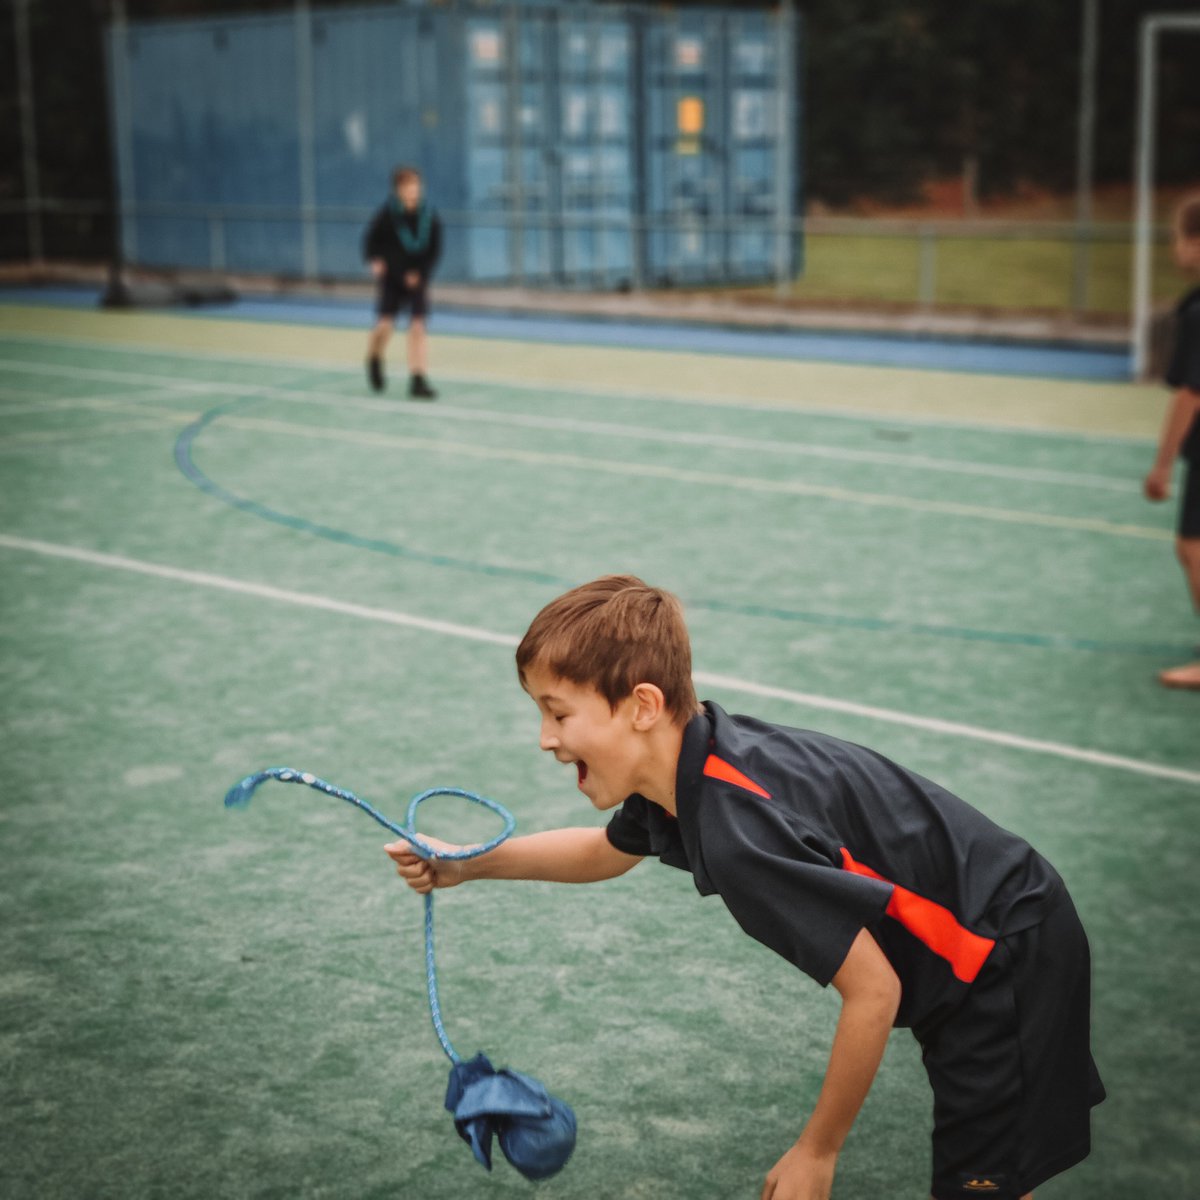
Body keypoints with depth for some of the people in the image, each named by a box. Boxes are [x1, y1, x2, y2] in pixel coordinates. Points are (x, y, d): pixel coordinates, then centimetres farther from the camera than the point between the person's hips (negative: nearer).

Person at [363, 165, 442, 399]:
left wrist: (421, 273, -9)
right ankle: (374, 359, 26)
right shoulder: (387, 215, -11)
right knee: (386, 323, -8)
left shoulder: (429, 217, -7)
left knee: (418, 326, -5)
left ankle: (417, 380, 0)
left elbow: (435, 249, 1)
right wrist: (374, 260, -18)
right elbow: (371, 239, 0)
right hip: (391, 277, -1)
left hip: (416, 278, 2)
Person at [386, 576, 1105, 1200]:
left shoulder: (740, 832, -33)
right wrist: (473, 863, 12)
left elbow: (872, 992, -29)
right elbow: (609, 851, 20)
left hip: (1008, 962, -9)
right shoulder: (683, 765, -4)